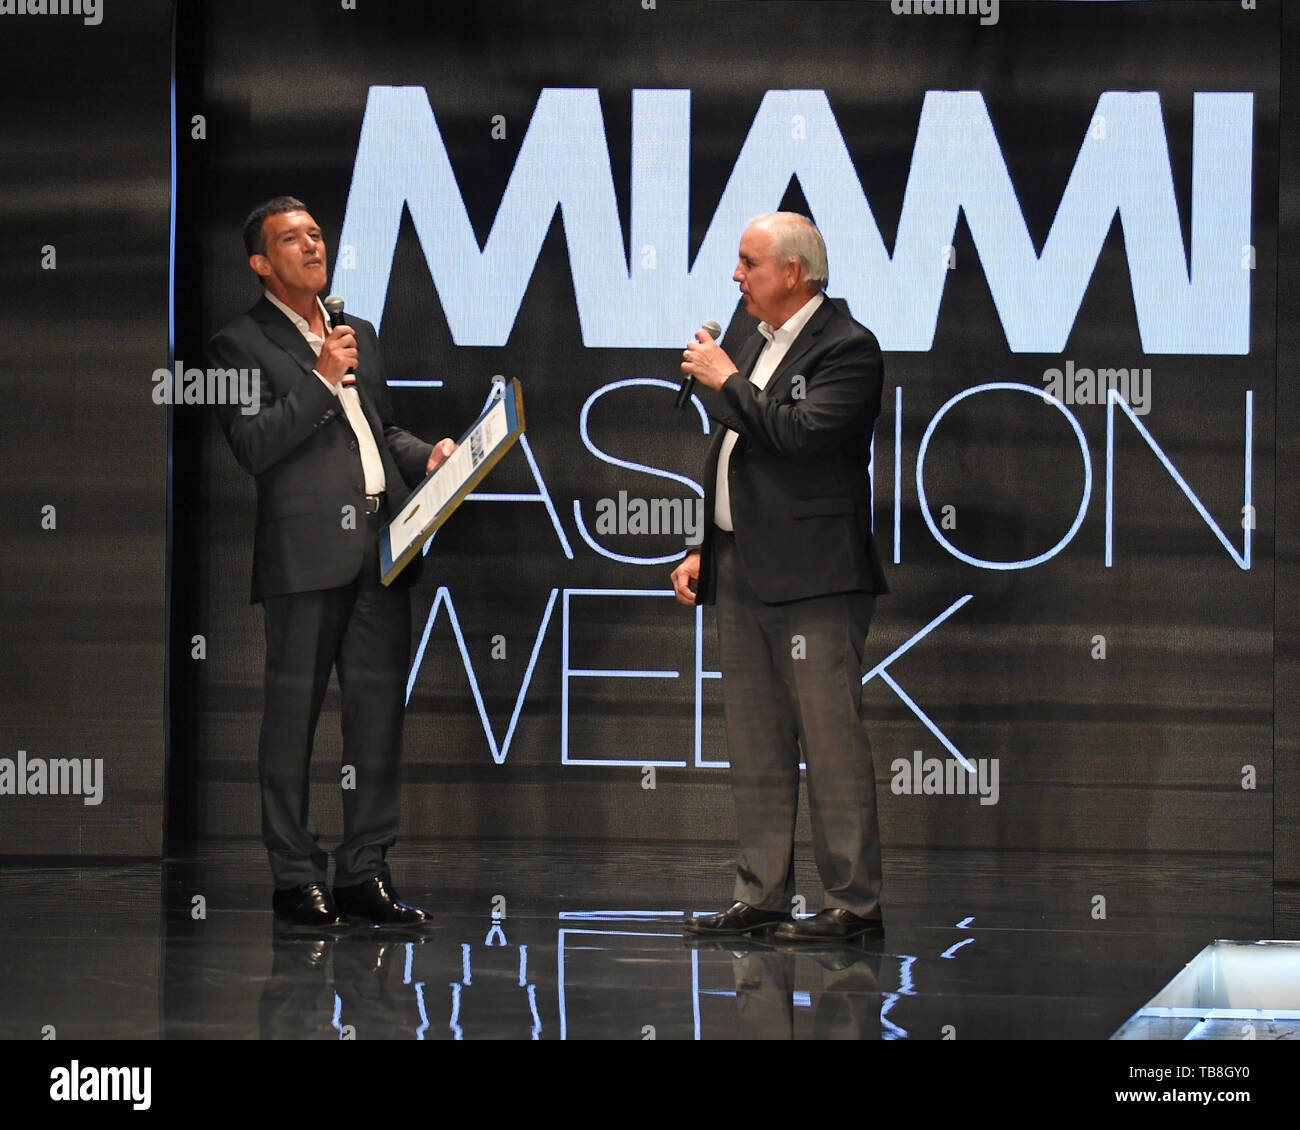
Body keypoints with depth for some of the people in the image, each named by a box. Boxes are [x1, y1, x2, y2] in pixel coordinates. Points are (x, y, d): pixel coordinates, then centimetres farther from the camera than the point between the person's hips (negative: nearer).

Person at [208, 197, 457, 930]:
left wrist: (426, 456, 10)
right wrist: (322, 380, -13)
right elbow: (253, 446, -11)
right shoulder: (242, 345, -1)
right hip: (307, 552, -7)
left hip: (382, 544, 7)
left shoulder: (359, 335, 22)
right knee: (295, 710, -1)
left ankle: (365, 872, 13)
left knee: (380, 705, 6)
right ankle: (296, 877, 4)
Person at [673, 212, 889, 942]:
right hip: (745, 578, 9)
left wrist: (726, 383, -13)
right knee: (756, 748, 11)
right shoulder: (763, 344, 18)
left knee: (831, 740, -8)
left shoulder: (846, 347, -9)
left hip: (813, 580, -9)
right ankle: (763, 898, 16)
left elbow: (800, 433, -24)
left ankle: (856, 903, -5)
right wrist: (706, 552, 18)